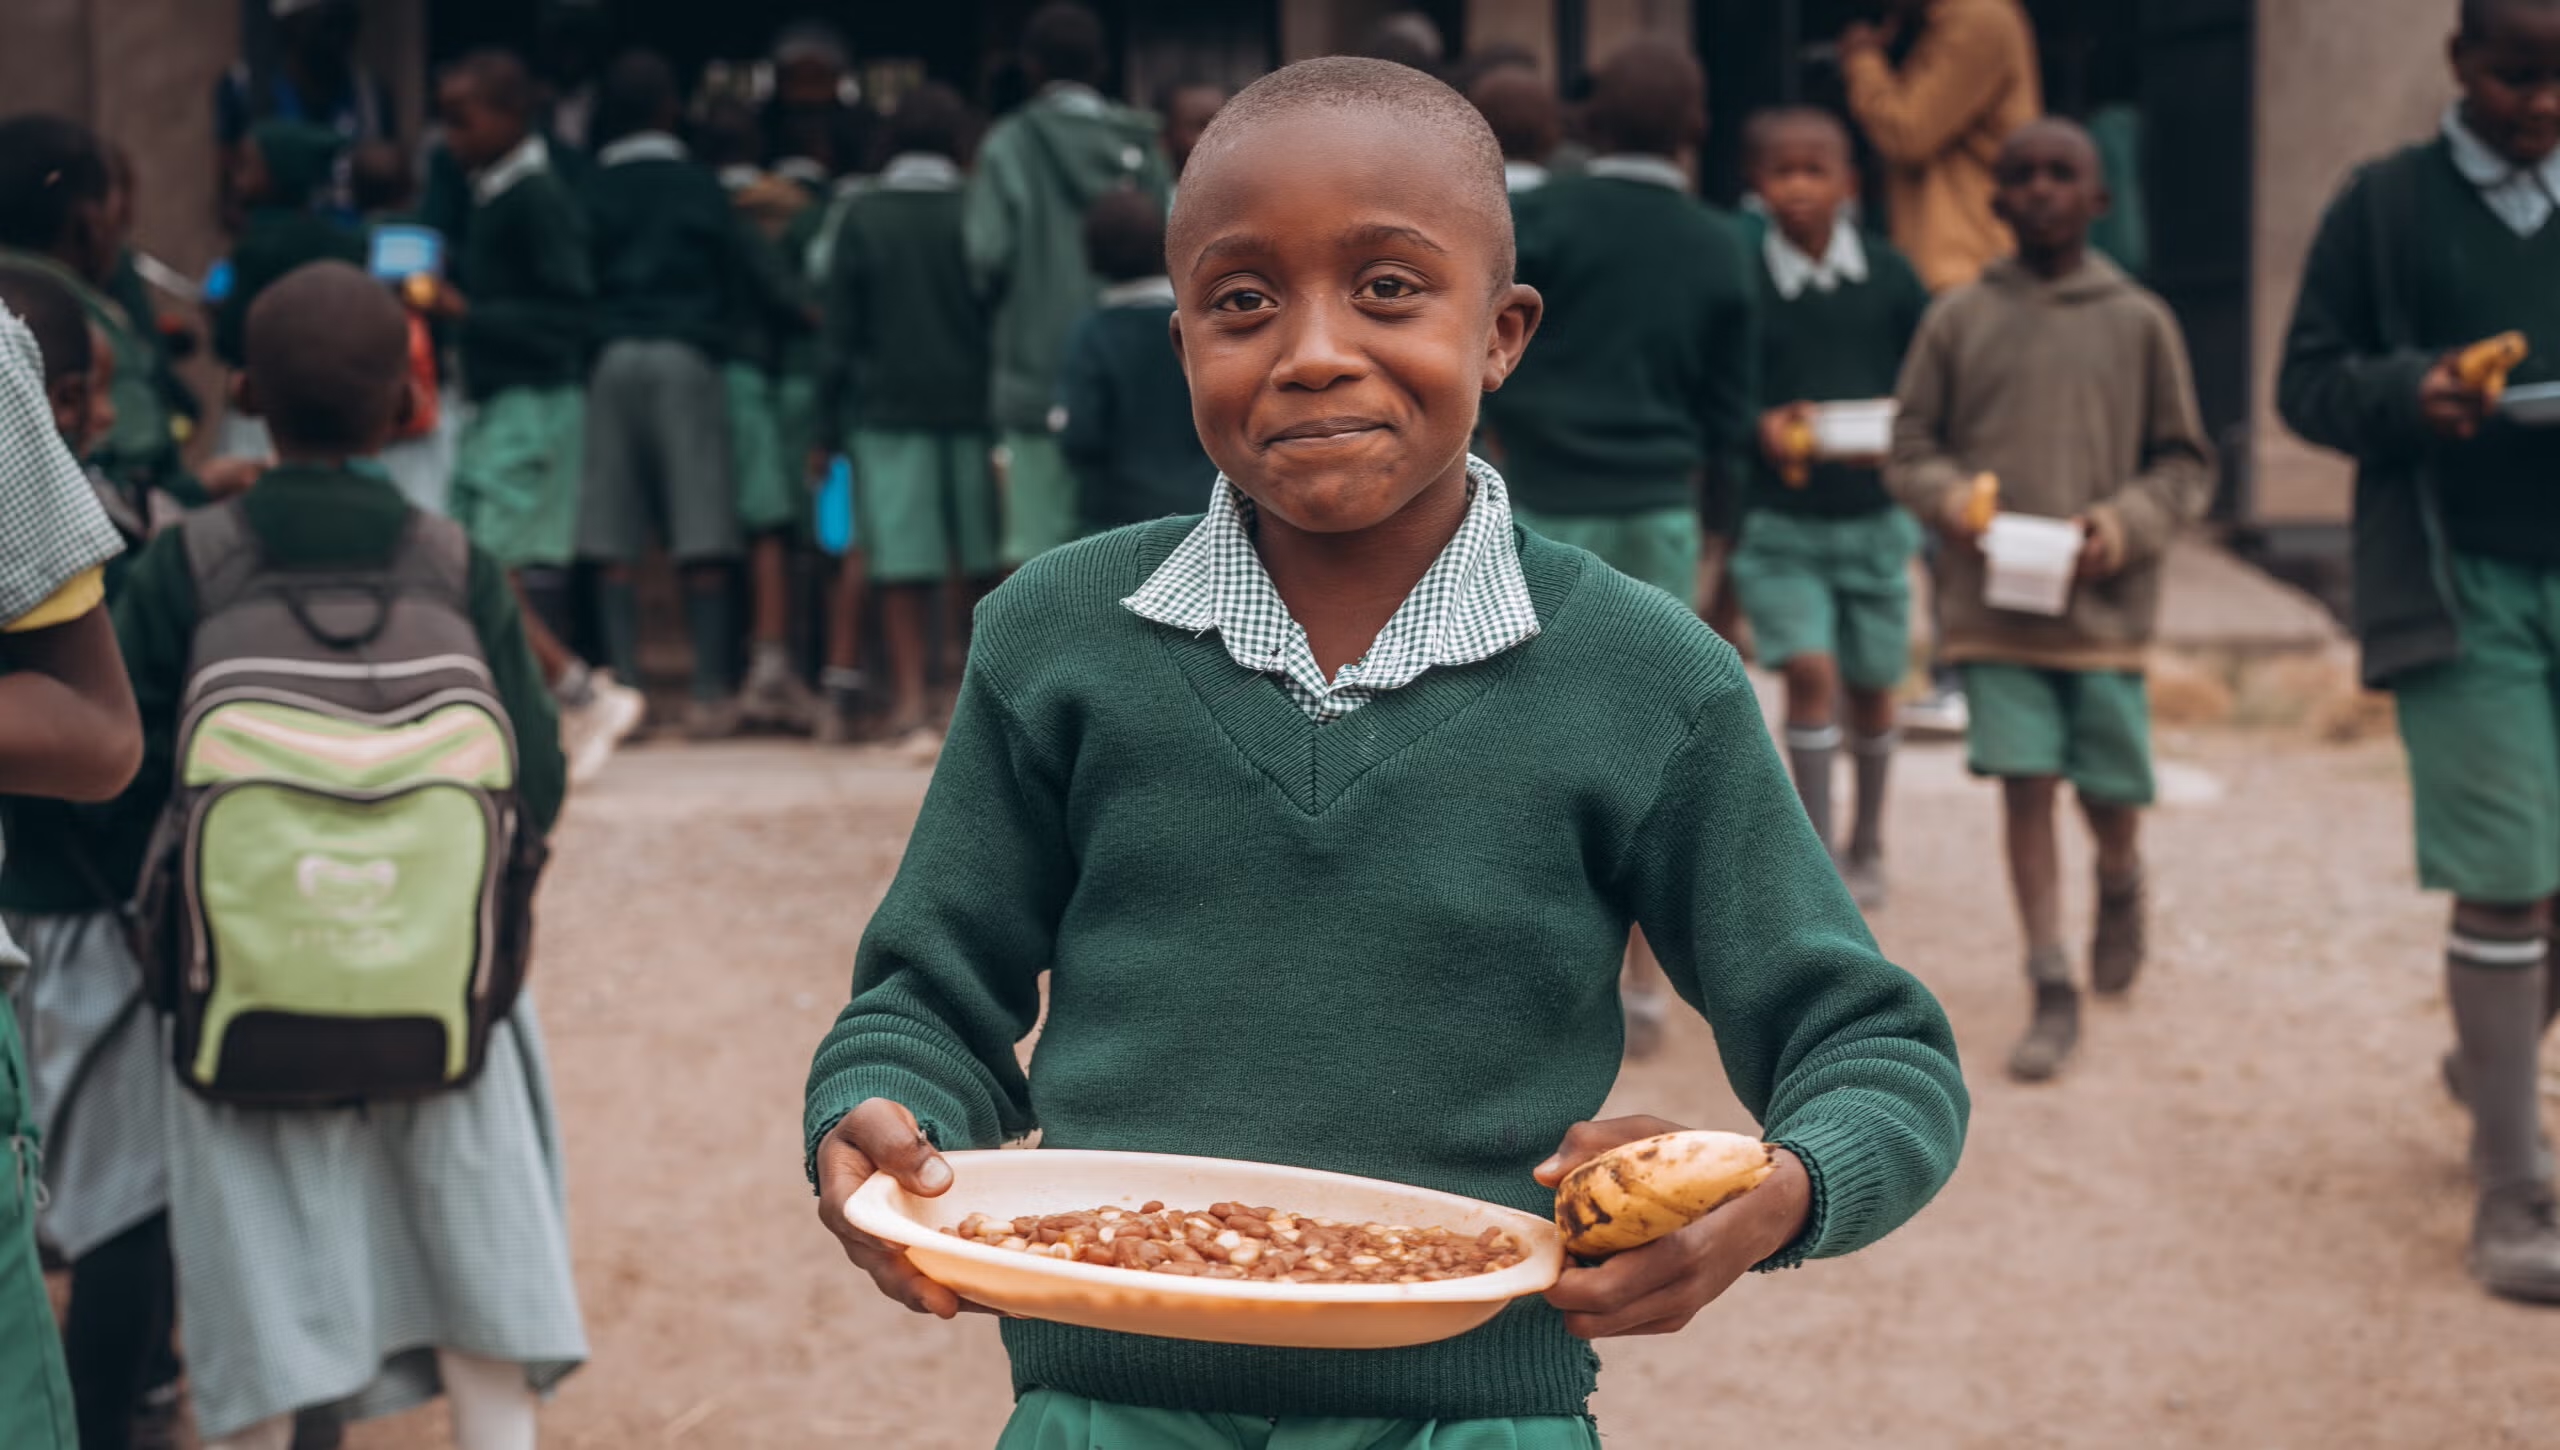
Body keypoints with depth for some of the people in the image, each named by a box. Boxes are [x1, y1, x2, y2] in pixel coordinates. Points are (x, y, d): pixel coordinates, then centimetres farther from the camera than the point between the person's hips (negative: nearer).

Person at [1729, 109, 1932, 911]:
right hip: (1777, 518, -2)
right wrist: (1764, 426, -20)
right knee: (1809, 668, -15)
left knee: (1870, 685, 13)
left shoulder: (1888, 273, -1)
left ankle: (1867, 844, 34)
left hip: (1873, 512, 2)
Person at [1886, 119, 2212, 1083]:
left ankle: (2120, 890, 40)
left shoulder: (2140, 323, 2)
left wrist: (2127, 521, -12)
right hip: (1993, 603, 0)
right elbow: (1910, 447, 8)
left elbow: (2186, 464, 6)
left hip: (2104, 604, 0)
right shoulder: (1958, 320, 3)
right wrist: (1949, 499, -12)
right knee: (2025, 785, -3)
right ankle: (2052, 994, 5)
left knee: (2110, 793, 5)